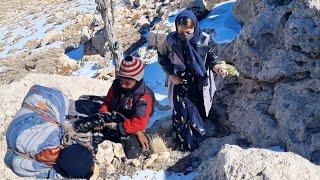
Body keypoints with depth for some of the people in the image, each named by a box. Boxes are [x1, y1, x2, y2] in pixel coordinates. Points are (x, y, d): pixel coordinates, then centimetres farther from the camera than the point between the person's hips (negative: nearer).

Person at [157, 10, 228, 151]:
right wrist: (170, 73, -10)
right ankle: (185, 143, 21)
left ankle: (198, 137, 43)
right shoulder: (171, 39, -17)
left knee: (198, 112, 15)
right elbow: (161, 56, 1)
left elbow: (211, 55, 0)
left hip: (199, 84, 1)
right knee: (181, 115, -2)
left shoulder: (204, 40, -18)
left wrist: (216, 66, -22)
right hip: (179, 83, 0)